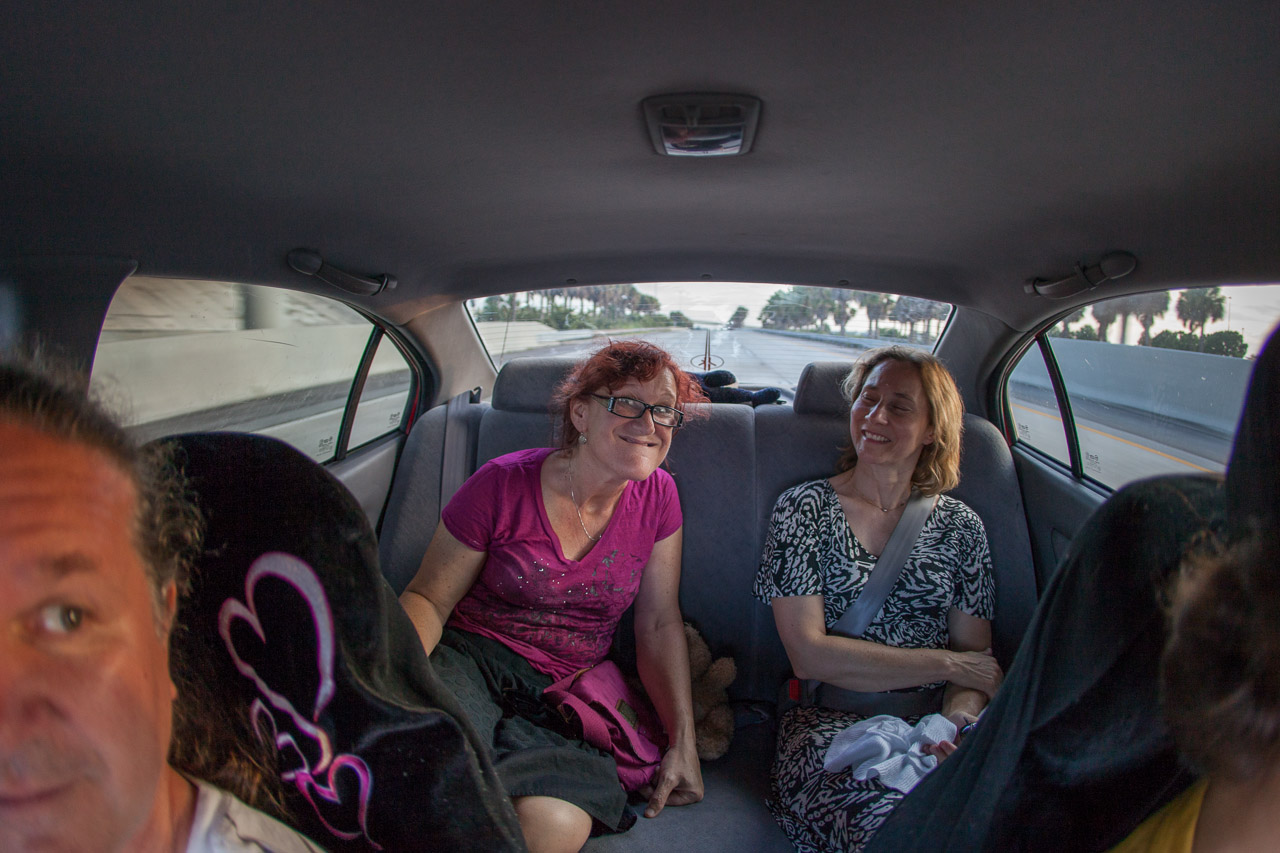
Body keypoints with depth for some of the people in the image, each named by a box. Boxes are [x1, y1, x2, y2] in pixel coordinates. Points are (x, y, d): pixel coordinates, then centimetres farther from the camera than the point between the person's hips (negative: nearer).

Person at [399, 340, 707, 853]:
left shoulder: (657, 496, 2)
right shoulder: (502, 485, -7)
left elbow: (659, 624, 6)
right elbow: (428, 598, -2)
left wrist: (683, 740, -3)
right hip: (472, 659, -3)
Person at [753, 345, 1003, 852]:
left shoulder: (959, 526, 12)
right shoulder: (804, 509, 3)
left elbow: (976, 655, 8)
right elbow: (809, 654, -7)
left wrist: (960, 717, -16)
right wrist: (946, 664, -6)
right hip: (829, 721, -3)